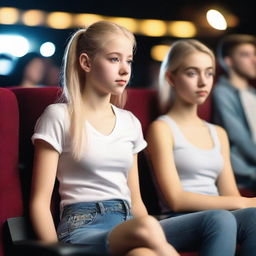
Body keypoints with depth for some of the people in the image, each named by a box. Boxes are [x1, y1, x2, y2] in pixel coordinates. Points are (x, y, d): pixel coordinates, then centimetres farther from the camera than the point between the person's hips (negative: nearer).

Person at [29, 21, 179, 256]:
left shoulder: (130, 123, 21)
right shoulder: (59, 117, 3)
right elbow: (40, 202, 0)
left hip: (127, 224, 5)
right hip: (82, 226, -5)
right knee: (147, 227, -39)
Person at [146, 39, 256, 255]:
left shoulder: (218, 134, 26)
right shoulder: (162, 129, 5)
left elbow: (229, 196, 18)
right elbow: (176, 200, -6)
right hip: (177, 223, -5)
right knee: (220, 218, -39)